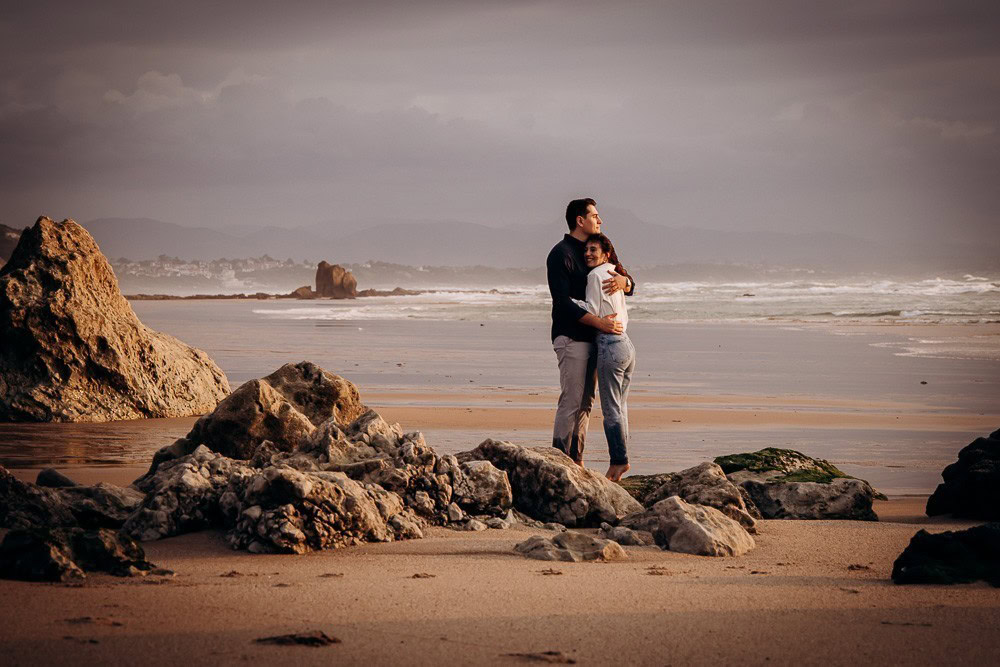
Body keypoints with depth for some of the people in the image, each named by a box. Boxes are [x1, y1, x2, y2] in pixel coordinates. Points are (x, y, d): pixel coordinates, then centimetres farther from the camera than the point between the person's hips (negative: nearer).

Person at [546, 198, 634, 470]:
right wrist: (599, 322, -24)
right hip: (571, 337, -8)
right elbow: (563, 301, -17)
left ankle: (576, 459, 11)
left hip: (592, 338, 8)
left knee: (586, 400, 8)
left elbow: (630, 286, 16)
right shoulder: (561, 254, -8)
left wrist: (622, 279, -10)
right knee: (572, 400, -12)